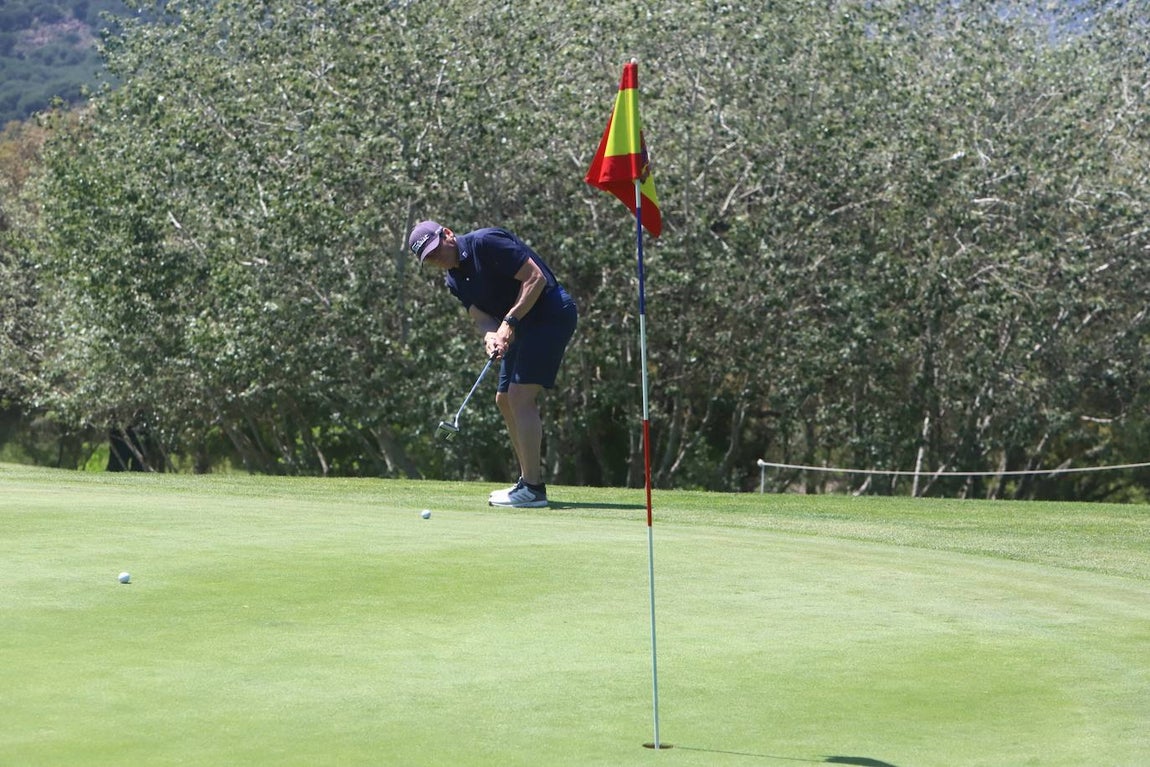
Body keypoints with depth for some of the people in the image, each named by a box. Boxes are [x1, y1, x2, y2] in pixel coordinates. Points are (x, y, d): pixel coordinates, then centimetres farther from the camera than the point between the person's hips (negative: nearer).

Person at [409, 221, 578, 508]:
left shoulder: (486, 243, -17)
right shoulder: (454, 280, 10)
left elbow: (536, 278, -21)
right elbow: (482, 317, 0)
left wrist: (509, 322, -24)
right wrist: (491, 336, -23)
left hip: (551, 310, -10)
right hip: (522, 325, 10)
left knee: (520, 396, -14)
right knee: (505, 398, 11)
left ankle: (533, 489, -14)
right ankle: (530, 481, 18)